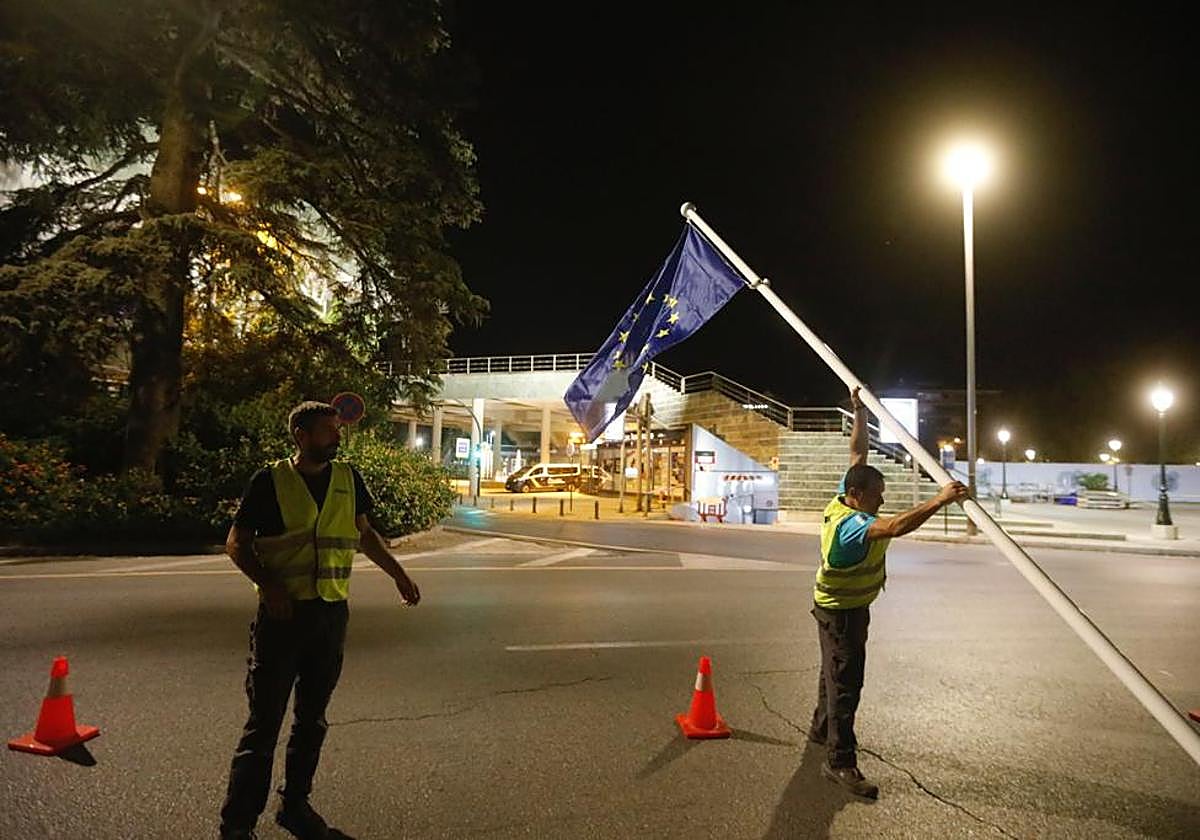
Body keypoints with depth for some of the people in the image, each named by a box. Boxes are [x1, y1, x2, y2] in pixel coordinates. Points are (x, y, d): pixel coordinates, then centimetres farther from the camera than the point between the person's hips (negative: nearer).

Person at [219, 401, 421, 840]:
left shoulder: (348, 478, 5)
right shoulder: (270, 480, -6)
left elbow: (365, 533, 18)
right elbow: (237, 543, -2)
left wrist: (398, 574, 14)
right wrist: (268, 584, -16)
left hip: (332, 613, 4)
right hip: (283, 612, -4)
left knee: (312, 718, 15)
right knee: (264, 722, 0)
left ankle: (296, 804, 31)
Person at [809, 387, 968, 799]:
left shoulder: (842, 499, -5)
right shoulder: (851, 525, -32)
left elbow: (858, 454, 4)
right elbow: (895, 527, -49)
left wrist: (860, 412, 3)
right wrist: (940, 500, -50)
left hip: (842, 606, 11)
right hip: (841, 611, -10)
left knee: (836, 670, 24)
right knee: (845, 680, -7)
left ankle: (822, 728, 42)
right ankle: (840, 761, -1)